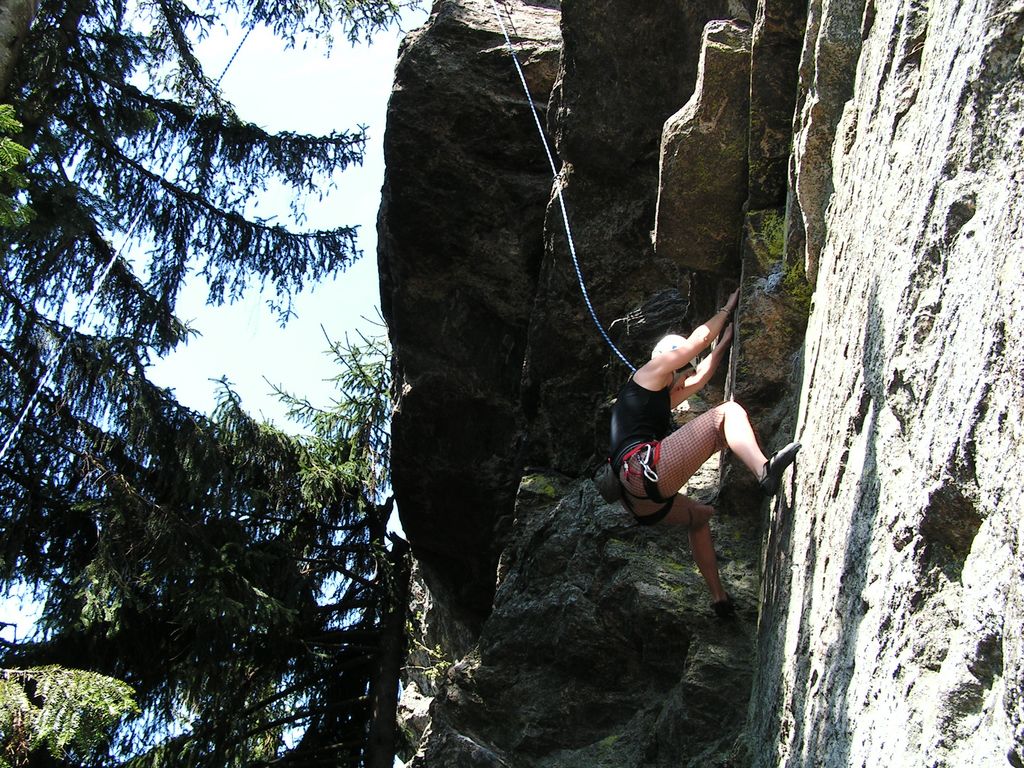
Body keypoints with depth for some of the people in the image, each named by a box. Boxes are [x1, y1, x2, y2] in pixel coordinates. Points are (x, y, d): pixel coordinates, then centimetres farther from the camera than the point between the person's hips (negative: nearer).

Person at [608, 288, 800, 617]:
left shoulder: (661, 398, 35)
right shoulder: (649, 373, 12)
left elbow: (700, 378, 42)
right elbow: (700, 338, 16)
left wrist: (725, 343, 46)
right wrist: (728, 309, 31)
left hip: (639, 499, 10)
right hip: (645, 466, -10)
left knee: (699, 515, 37)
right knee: (728, 412, -11)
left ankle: (719, 597, 38)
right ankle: (764, 470, -40)